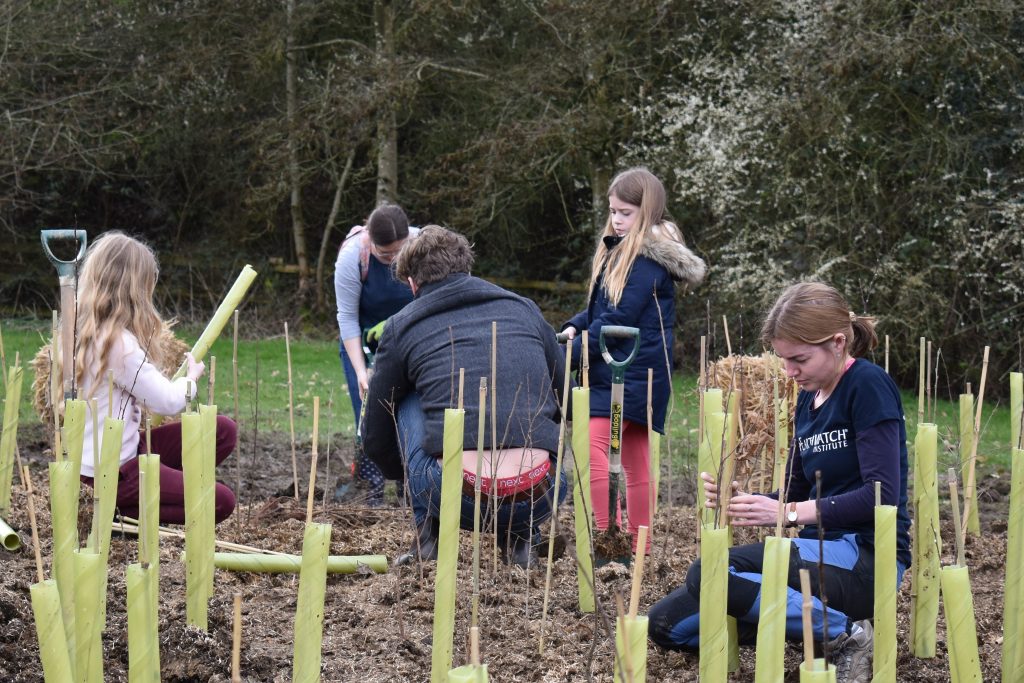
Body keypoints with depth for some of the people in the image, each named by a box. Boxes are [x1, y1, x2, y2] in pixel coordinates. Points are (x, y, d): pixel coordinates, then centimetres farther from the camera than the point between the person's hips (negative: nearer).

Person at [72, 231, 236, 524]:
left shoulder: (88, 332, 6)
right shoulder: (119, 343, -23)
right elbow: (168, 402, -16)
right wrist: (192, 376, 4)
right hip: (113, 469, -9)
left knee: (224, 431, 6)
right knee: (220, 502, -11)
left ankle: (166, 490, 4)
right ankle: (126, 509, -5)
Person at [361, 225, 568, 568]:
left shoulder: (402, 325, 15)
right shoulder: (524, 308, 21)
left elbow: (376, 437, 24)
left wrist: (408, 477, 45)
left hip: (456, 498, -2)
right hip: (539, 498, 3)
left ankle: (429, 537, 17)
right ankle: (520, 539, 21)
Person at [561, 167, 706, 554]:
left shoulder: (647, 258, -14)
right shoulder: (620, 251, 17)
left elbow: (618, 318, -19)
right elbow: (602, 308, 22)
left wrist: (571, 353, -15)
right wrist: (575, 327, 3)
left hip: (632, 373, -10)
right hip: (635, 374, 10)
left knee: (592, 445, -19)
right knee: (635, 458, 12)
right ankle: (639, 547, 18)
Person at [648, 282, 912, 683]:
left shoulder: (868, 386, -11)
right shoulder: (807, 399, 13)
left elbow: (882, 496, -19)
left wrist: (790, 513, -23)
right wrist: (743, 501, -4)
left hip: (867, 558, -9)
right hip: (821, 548, 9)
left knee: (707, 575, -28)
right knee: (666, 622, 1)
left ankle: (844, 633, -19)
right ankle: (806, 620, 2)